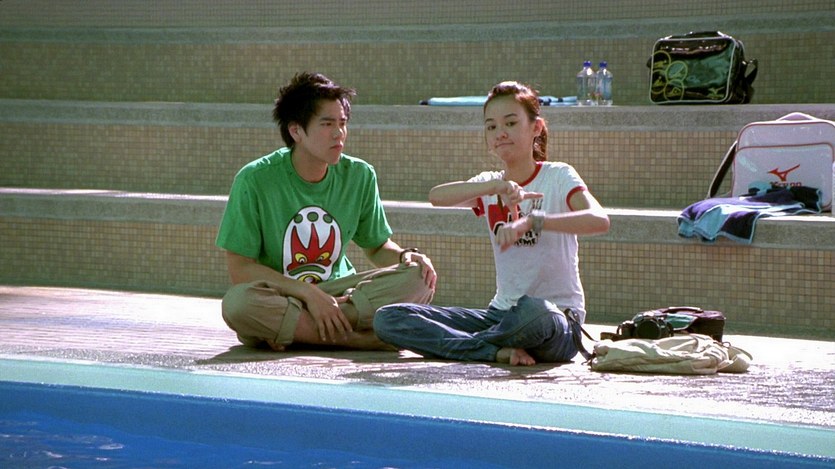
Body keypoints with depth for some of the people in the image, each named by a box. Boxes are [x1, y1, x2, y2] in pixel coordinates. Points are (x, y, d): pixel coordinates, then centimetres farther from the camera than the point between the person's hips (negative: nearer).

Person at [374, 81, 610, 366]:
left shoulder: (558, 176, -2)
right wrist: (496, 186, -27)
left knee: (533, 311, -44)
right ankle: (500, 351, -22)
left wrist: (531, 221, -35)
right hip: (501, 312, 5)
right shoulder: (490, 185, 11)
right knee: (387, 319, -10)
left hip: (557, 318, -5)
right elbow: (437, 197, -11)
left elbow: (599, 220, -23)